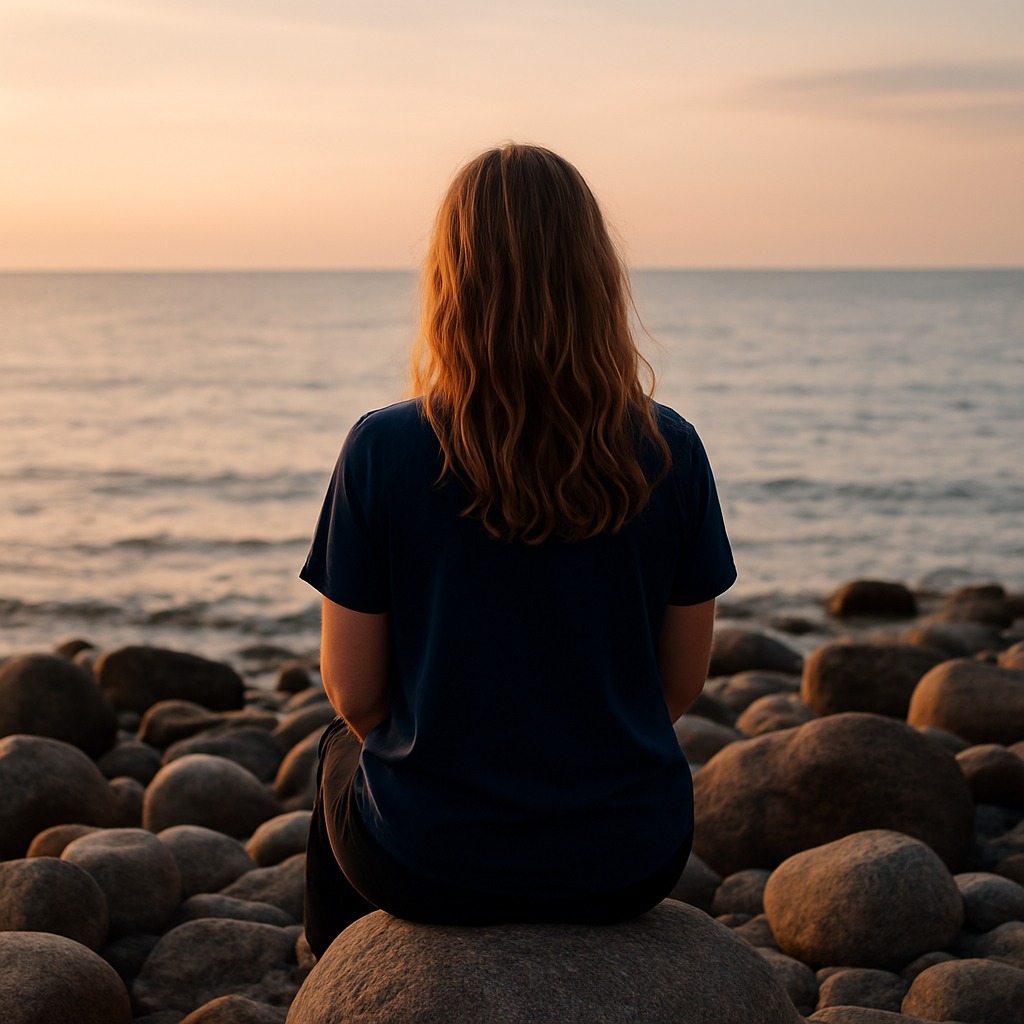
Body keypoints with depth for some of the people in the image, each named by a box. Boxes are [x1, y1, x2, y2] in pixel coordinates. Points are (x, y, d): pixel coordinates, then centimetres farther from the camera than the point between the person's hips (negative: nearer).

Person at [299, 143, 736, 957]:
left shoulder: (383, 450, -16)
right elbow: (683, 683, -2)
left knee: (341, 756, 33)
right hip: (630, 866, 2)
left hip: (430, 862, -1)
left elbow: (354, 693, -8)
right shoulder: (669, 452, -11)